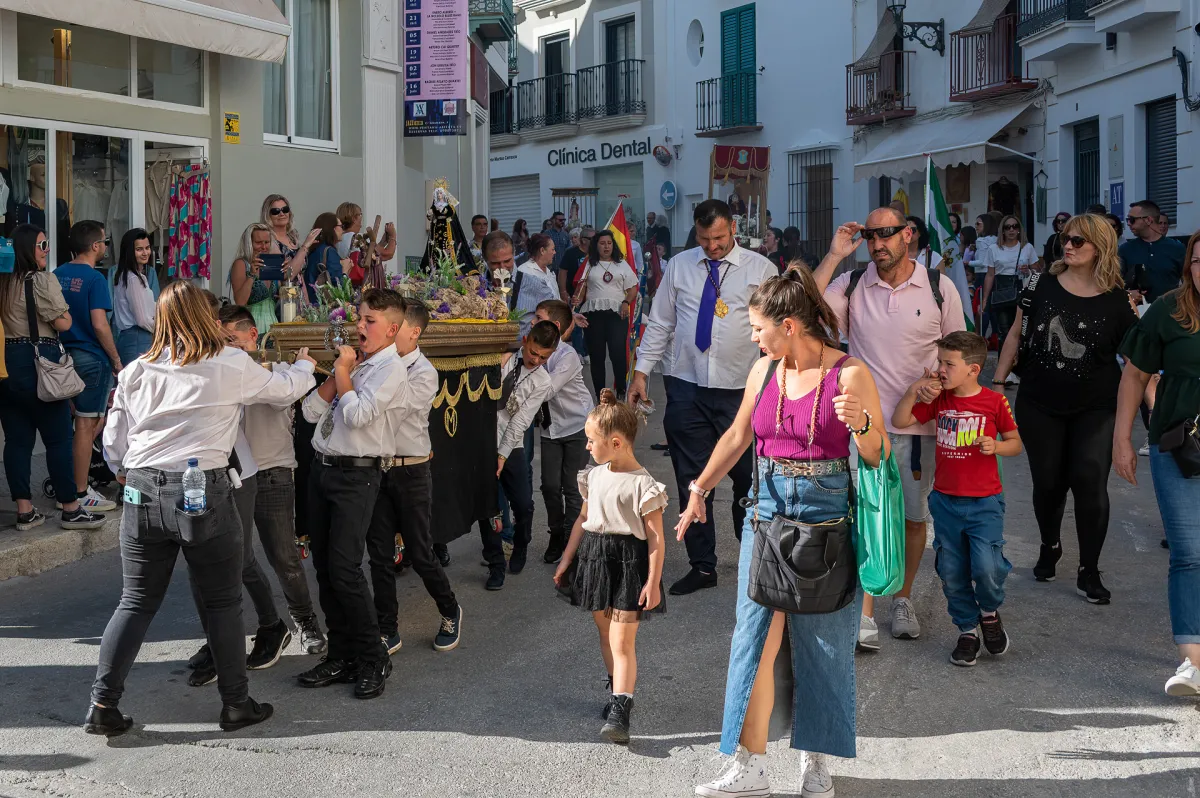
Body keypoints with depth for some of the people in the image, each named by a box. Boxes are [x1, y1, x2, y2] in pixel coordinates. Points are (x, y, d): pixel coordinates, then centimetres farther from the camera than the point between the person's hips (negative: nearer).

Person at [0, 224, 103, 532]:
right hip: (37, 363, -7)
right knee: (59, 439, 0)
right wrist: (62, 308, 5)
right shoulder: (43, 280, -11)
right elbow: (63, 323, -13)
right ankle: (71, 510, 5)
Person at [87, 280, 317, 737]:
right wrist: (305, 364, 37)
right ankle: (236, 704, 17)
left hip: (142, 494, 4)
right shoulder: (231, 366, -1)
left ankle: (102, 706, 8)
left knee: (136, 602, 12)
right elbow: (286, 389, 16)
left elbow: (113, 444, 9)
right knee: (222, 602, 9)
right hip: (203, 492, -3)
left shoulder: (137, 372, 7)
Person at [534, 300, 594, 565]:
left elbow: (547, 390, -30)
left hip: (577, 425, -5)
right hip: (550, 426, 5)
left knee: (572, 487, 1)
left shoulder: (568, 355, -21)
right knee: (550, 485, 4)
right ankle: (556, 535, 22)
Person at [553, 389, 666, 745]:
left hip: (629, 562, -7)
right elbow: (583, 519, 18)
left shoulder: (643, 484, -14)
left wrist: (653, 582, -15)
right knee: (605, 632, 15)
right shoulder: (594, 476, 8)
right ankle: (620, 690, 31)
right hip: (594, 556, 7)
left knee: (622, 640, -9)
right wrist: (566, 560, 19)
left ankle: (619, 712, -11)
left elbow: (656, 537, -13)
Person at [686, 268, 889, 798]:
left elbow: (879, 457, -6)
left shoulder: (849, 374, -9)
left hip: (827, 520, -4)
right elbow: (737, 437, 18)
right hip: (768, 513, 4)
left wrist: (861, 424, -26)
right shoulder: (764, 371, 5)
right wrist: (699, 490, 15)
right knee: (755, 638, -1)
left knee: (822, 645, 6)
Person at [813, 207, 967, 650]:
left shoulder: (939, 287, 1)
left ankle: (903, 599, 30)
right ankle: (863, 618, -8)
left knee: (914, 515, 11)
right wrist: (834, 255, -13)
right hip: (866, 422, -1)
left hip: (920, 422, 1)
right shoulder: (851, 285, 1)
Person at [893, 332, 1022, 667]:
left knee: (987, 568, -16)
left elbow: (1015, 442, 3)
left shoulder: (994, 401, -6)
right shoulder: (938, 400, 3)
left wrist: (996, 446, -17)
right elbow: (899, 421, 0)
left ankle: (990, 613, 15)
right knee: (952, 573, 8)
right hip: (945, 500, 4)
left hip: (984, 502, -4)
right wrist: (913, 392, -11)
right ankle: (967, 630, 25)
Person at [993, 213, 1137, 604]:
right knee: (1048, 482, 10)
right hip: (1040, 406, 1)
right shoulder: (1042, 285, -3)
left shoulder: (1117, 301, -6)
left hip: (1095, 410, -1)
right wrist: (997, 381, 4)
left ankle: (1089, 572, 7)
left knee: (1090, 483, -9)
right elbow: (1017, 336, 5)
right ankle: (1049, 547, 38)